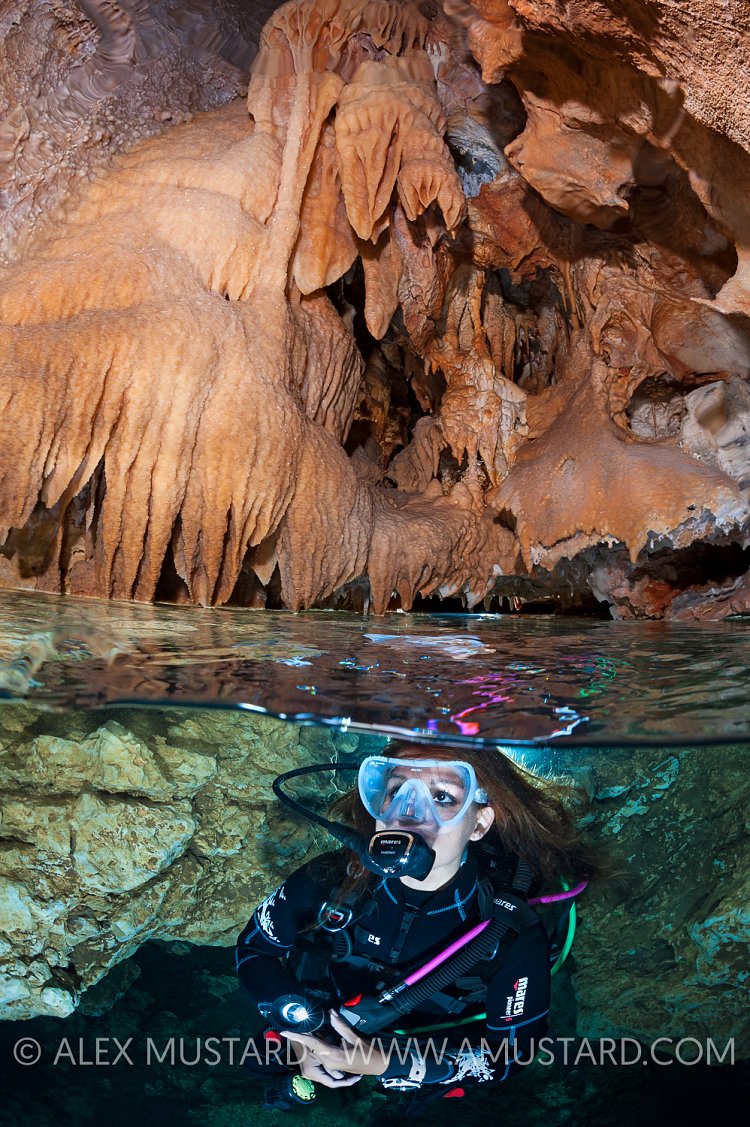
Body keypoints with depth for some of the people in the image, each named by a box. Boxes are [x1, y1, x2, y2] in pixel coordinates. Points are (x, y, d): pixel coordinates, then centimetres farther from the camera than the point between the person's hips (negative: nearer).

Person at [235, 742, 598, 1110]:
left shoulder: (513, 933, -24)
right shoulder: (331, 878, -20)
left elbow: (511, 1049, -15)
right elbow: (255, 947, -3)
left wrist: (387, 1064, -25)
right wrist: (299, 1026, -17)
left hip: (424, 1090, 2)